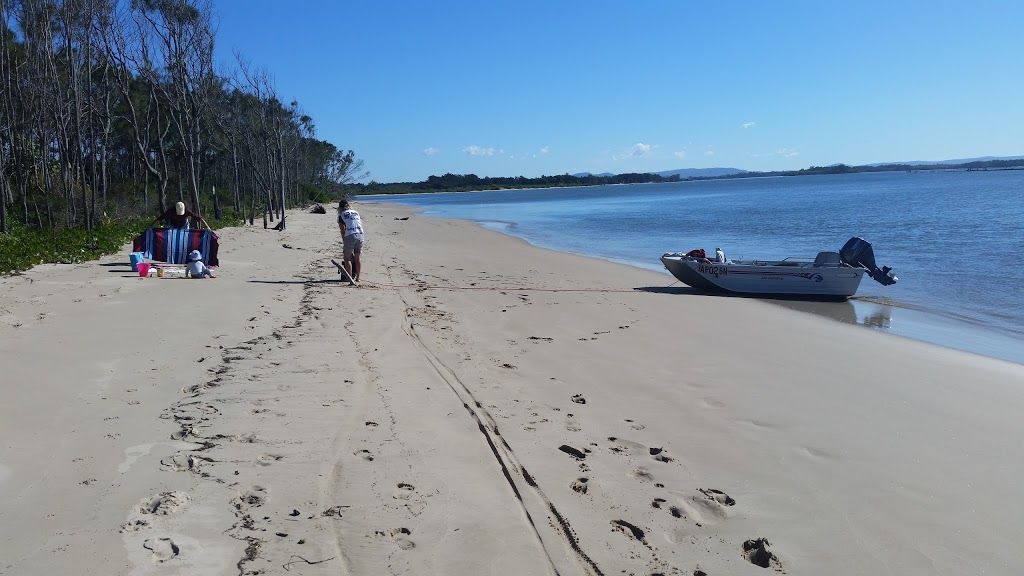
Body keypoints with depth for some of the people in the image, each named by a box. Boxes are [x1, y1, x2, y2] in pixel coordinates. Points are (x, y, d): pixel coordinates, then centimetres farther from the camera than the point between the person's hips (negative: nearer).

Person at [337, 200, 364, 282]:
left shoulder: (341, 216, 7)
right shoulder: (356, 213, 20)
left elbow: (342, 231, 5)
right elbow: (361, 224, 15)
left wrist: (344, 243, 12)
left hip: (349, 236, -4)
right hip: (360, 235, 4)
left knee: (347, 258, 8)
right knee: (358, 258, 13)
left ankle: (350, 277, 4)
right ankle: (357, 277, 15)